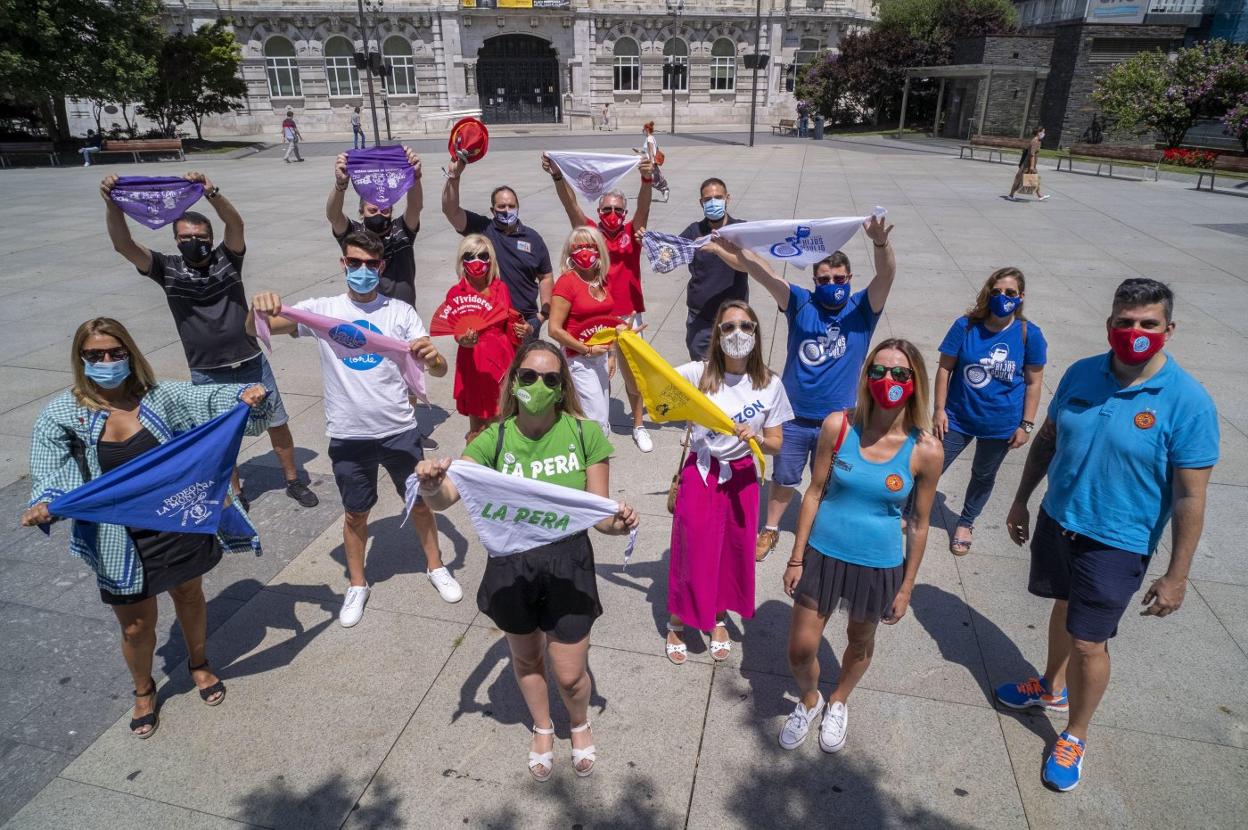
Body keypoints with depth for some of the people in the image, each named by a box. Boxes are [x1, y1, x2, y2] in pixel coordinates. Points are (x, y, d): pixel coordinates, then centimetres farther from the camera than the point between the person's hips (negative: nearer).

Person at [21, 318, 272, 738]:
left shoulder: (159, 396, -6)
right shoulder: (61, 415, -9)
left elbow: (209, 399, -5)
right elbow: (50, 473, -15)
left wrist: (245, 395, -27)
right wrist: (43, 506, -36)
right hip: (121, 542, -1)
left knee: (190, 597, 22)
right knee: (136, 626, 12)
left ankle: (199, 664, 51)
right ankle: (143, 691, 44)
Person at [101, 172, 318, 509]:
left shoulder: (226, 259, -4)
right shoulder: (168, 269, -3)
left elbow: (236, 223, -21)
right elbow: (123, 244, -15)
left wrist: (211, 193, -39)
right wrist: (112, 204, -32)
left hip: (251, 365, 0)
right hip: (206, 375, 0)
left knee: (277, 425, 11)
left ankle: (293, 480, 29)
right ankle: (235, 492, 31)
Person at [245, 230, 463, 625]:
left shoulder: (401, 312, -3)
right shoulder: (322, 309, -2)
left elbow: (440, 370, -10)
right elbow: (255, 330, -10)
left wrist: (432, 358, -34)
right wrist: (259, 308, -34)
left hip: (399, 430, 0)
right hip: (348, 436, 0)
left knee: (419, 501, 15)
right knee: (355, 513, 16)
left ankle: (436, 567, 39)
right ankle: (357, 584, 38)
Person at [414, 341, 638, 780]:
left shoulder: (585, 434, -12)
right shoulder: (495, 439, -11)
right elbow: (446, 497, -20)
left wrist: (617, 522, -31)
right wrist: (432, 486, -43)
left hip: (569, 564, -1)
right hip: (511, 564, 2)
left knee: (569, 674, 7)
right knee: (526, 658, 23)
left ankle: (580, 724, 46)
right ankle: (543, 730, 55)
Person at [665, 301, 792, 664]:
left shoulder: (770, 384, -6)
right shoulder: (699, 373, -11)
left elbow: (776, 444, -1)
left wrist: (757, 439, -22)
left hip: (741, 477, 2)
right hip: (699, 474, -2)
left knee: (733, 551, 15)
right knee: (691, 550, 8)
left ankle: (720, 619, 43)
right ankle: (677, 623, 34)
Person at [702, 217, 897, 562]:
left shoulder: (862, 309, -7)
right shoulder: (801, 303, -8)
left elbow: (886, 276, -25)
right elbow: (761, 271, -20)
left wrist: (880, 243, -47)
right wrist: (723, 250, -35)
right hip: (794, 417, 0)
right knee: (783, 479, 18)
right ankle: (770, 530, 40)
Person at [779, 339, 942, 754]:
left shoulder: (925, 450, -16)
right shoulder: (838, 426, -15)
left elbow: (919, 524, -4)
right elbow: (814, 493, -6)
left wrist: (906, 587, 2)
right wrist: (796, 558, -2)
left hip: (879, 565, 0)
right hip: (823, 554, 0)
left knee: (860, 643, 23)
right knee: (800, 648, 7)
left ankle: (838, 703, 54)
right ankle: (809, 700, 42)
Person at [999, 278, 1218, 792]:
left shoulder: (1188, 402, -19)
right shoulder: (1081, 373, -6)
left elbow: (1190, 497, -16)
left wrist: (1176, 575, -13)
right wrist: (1021, 500, 11)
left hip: (1116, 542, -4)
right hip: (1057, 519, 5)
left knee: (1089, 642, 5)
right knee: (1065, 606, 24)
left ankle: (1074, 737, 29)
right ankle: (1052, 687, 49)